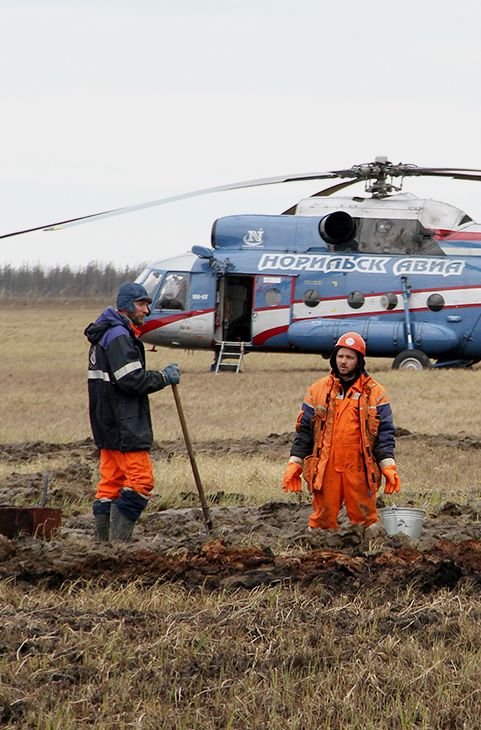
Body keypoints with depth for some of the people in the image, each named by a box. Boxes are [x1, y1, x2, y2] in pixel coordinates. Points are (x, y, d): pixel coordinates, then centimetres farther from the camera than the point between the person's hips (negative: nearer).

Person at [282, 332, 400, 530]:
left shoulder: (375, 393, 7)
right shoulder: (318, 390, 10)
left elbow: (384, 432, 3)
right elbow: (304, 429, 11)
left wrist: (388, 466, -8)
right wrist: (295, 463, 3)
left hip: (360, 470, -1)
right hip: (325, 469, 1)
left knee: (364, 520, 1)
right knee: (323, 520, 3)